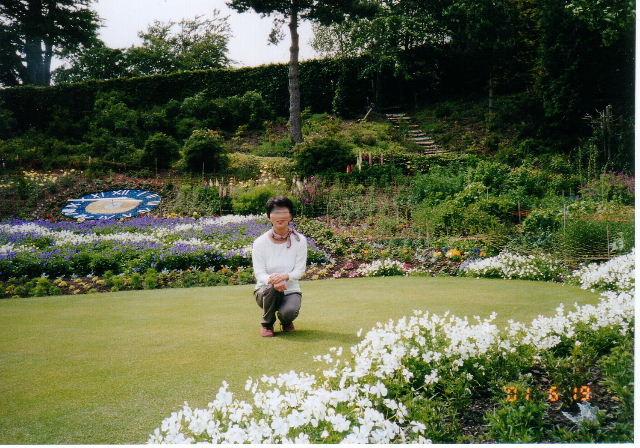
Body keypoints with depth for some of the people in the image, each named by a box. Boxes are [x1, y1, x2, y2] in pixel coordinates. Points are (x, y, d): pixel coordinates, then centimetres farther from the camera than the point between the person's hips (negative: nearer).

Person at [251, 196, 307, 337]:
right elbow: (259, 273, -13)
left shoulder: (300, 240, -6)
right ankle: (267, 324, -5)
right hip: (265, 290, 0)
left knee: (289, 311, -31)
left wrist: (285, 276, -32)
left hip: (291, 290, 0)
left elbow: (300, 270, -9)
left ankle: (286, 321, 11)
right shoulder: (260, 242, -8)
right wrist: (272, 280, -36)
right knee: (272, 288, -36)